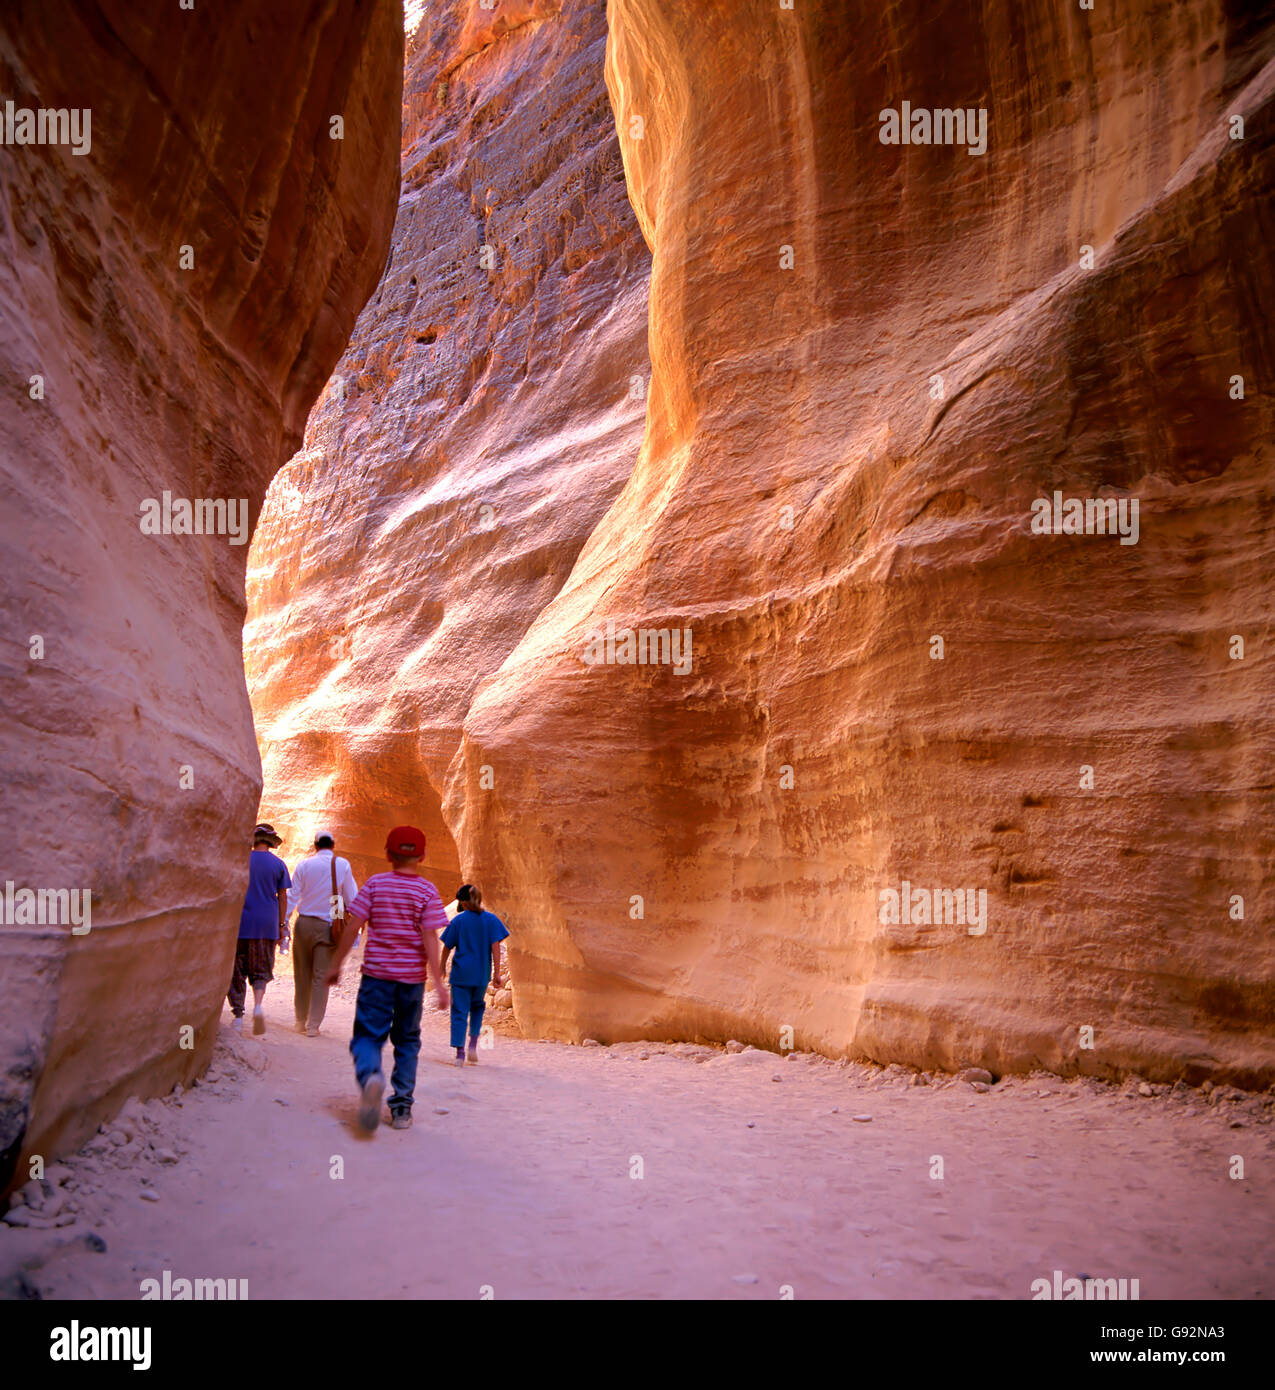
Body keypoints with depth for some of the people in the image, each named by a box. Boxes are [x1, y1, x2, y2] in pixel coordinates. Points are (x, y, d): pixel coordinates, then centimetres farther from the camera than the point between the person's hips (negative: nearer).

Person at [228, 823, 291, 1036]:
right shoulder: (278, 864, 3)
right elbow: (282, 898, 4)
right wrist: (281, 925, 11)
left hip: (240, 922, -1)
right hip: (267, 925, 1)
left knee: (236, 970, 7)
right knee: (261, 970, 11)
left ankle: (238, 1016, 5)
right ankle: (258, 1003, -13)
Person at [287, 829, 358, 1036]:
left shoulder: (304, 864, 2)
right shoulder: (342, 865, -1)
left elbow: (292, 896, 1)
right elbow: (352, 899, 1)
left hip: (304, 923, 2)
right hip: (327, 926, -2)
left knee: (302, 975, 13)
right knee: (321, 976, 3)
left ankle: (301, 1021, 22)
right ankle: (313, 1025, 3)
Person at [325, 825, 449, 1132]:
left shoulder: (375, 883, -1)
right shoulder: (427, 890, -3)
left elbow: (353, 927, -2)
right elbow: (430, 938, -9)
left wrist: (336, 965, 8)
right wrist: (438, 981, -7)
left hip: (377, 973, -1)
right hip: (412, 977, 1)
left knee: (367, 1035, 3)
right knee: (407, 1040, 15)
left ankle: (370, 1076, -29)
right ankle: (402, 1107, 14)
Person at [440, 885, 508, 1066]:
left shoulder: (458, 920, -5)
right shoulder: (491, 920, -2)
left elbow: (447, 947, 1)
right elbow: (495, 947, -5)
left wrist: (442, 967, 17)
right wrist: (497, 973, -2)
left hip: (461, 973, -2)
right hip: (482, 974, 2)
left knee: (459, 1012, 4)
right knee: (477, 1006, 23)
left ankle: (460, 1053, -2)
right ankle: (473, 1043, 10)